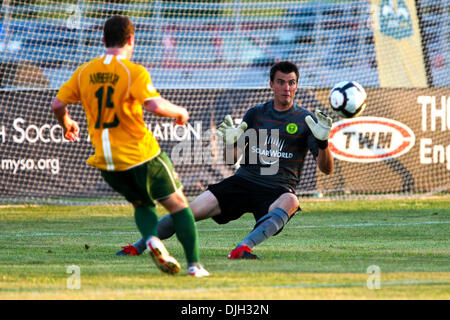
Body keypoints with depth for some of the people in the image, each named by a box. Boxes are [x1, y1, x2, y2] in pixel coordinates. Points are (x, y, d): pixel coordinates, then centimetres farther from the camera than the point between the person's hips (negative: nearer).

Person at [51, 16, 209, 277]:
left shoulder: (85, 72, 5)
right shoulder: (134, 72, -12)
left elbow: (58, 104, 9)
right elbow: (155, 105, -24)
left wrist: (67, 124, 30)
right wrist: (180, 112, -5)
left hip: (106, 162, 5)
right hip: (142, 156, -5)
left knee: (142, 204, 24)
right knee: (178, 204, 9)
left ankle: (151, 239, -7)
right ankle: (194, 264, 1)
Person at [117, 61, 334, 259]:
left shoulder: (305, 120, 2)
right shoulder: (255, 114, 12)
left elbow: (326, 169, -4)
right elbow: (232, 157, 14)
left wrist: (323, 142, -24)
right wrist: (230, 143, -9)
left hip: (278, 190, -3)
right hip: (244, 180, 3)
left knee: (290, 202, -40)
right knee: (192, 210, -13)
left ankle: (244, 248, -54)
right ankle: (138, 247, 1)